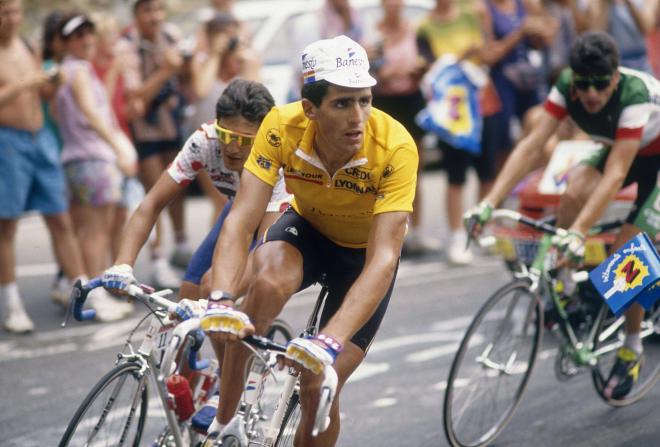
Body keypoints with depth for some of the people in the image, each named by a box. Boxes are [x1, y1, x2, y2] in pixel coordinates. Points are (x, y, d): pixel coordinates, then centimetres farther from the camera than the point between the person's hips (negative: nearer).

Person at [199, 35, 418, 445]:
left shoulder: (396, 148, -36)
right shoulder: (282, 127, -30)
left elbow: (383, 259, -41)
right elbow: (242, 219, -34)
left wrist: (330, 342, -54)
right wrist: (221, 300, -53)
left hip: (362, 251, -1)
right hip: (307, 228, 1)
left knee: (320, 387, -8)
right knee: (269, 283, -34)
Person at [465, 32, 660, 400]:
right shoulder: (567, 87, -23)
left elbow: (615, 175, -42)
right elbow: (532, 145, -26)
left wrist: (579, 232, -51)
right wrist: (490, 203, -36)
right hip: (618, 149, 5)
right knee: (574, 193, -27)